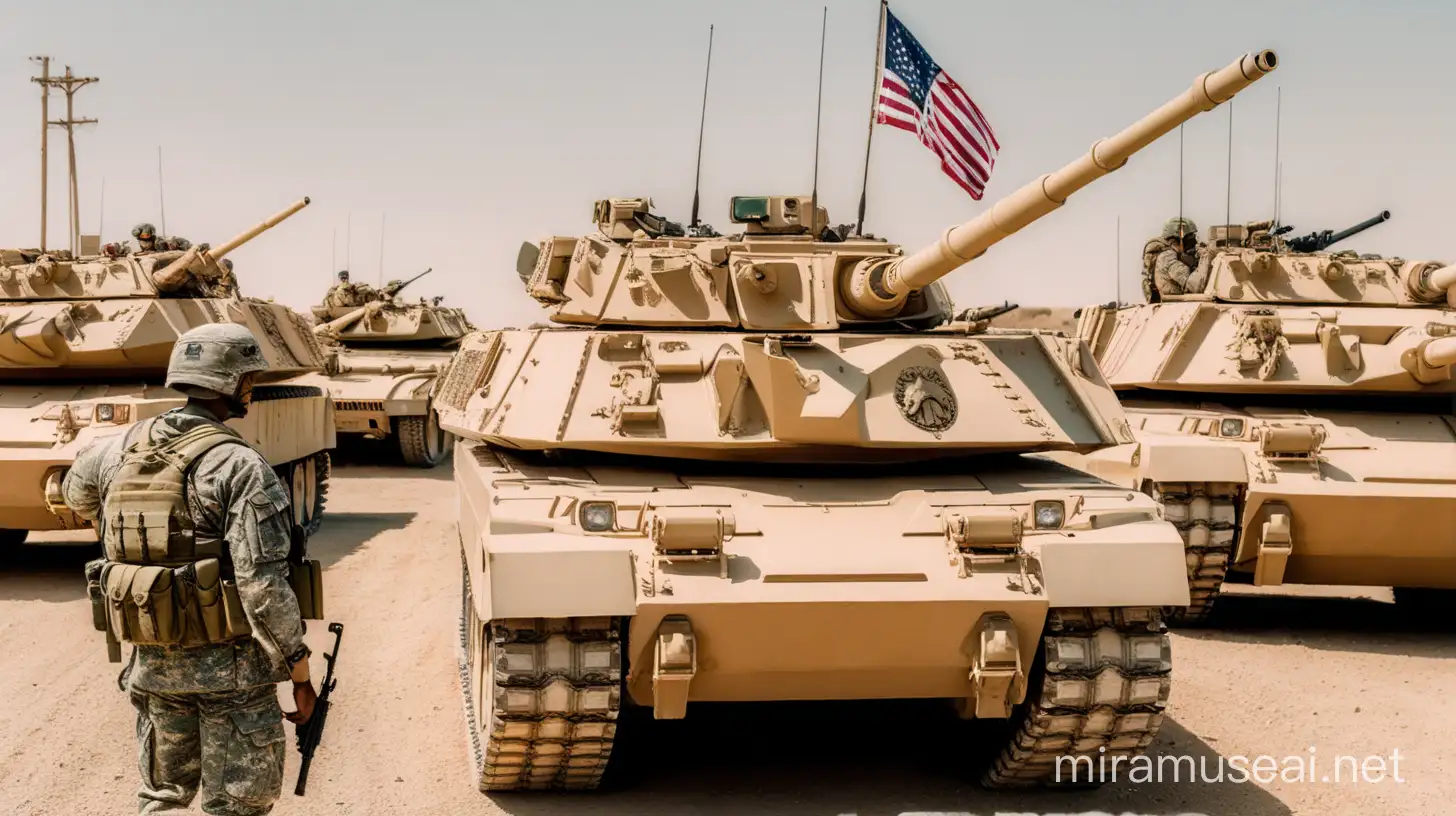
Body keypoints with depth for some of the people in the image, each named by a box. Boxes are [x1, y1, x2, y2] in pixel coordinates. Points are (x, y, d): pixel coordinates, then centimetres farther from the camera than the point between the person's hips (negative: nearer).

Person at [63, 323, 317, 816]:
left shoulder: (120, 450, 3)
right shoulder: (239, 466, -17)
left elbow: (77, 495, 27)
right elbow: (263, 584, -21)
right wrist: (300, 672, -13)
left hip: (152, 662, 6)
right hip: (230, 664, -6)